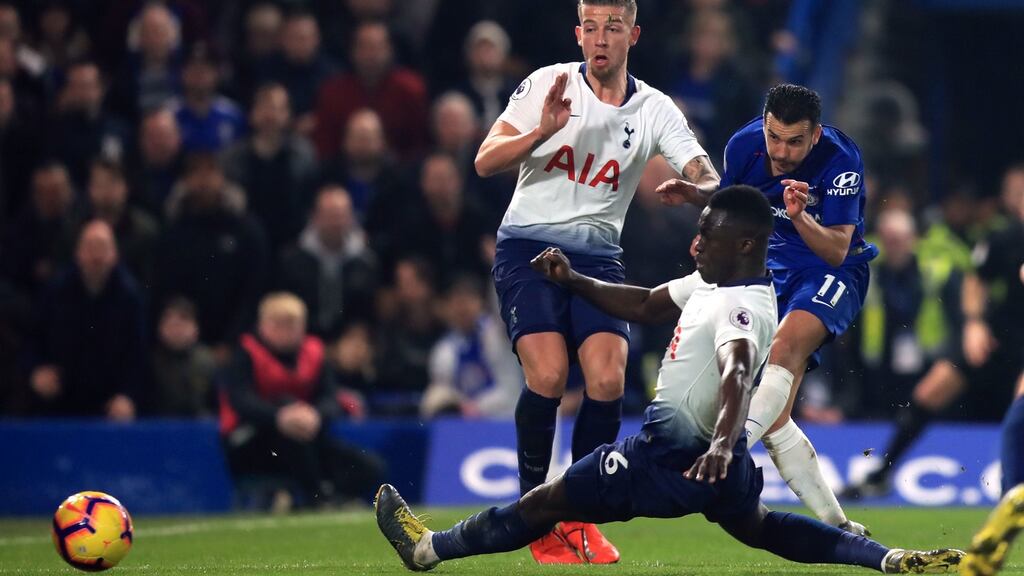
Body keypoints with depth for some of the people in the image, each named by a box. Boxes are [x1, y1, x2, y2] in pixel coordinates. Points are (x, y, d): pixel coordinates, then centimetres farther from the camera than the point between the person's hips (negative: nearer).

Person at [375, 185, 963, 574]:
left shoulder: (744, 308, -25)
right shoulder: (710, 283, 6)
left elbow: (736, 374, -43)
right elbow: (645, 305, 18)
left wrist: (722, 444, -60)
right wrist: (573, 280, 8)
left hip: (675, 456, -10)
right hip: (701, 450, 10)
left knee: (546, 501, 1)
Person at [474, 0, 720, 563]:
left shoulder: (654, 110, 2)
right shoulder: (546, 84, -3)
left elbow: (707, 178, -8)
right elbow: (485, 161, -8)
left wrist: (695, 189, -32)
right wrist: (543, 130, -25)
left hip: (597, 257, 2)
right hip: (527, 245, -2)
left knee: (608, 381, -15)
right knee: (548, 375, -21)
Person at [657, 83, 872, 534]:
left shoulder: (840, 162, -22)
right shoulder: (744, 145, -9)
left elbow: (837, 251, -26)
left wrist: (801, 217, -44)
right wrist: (693, 195, -7)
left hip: (834, 273, -5)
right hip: (775, 266, 5)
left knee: (784, 347, -37)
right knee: (773, 420, -5)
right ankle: (837, 527, 1)